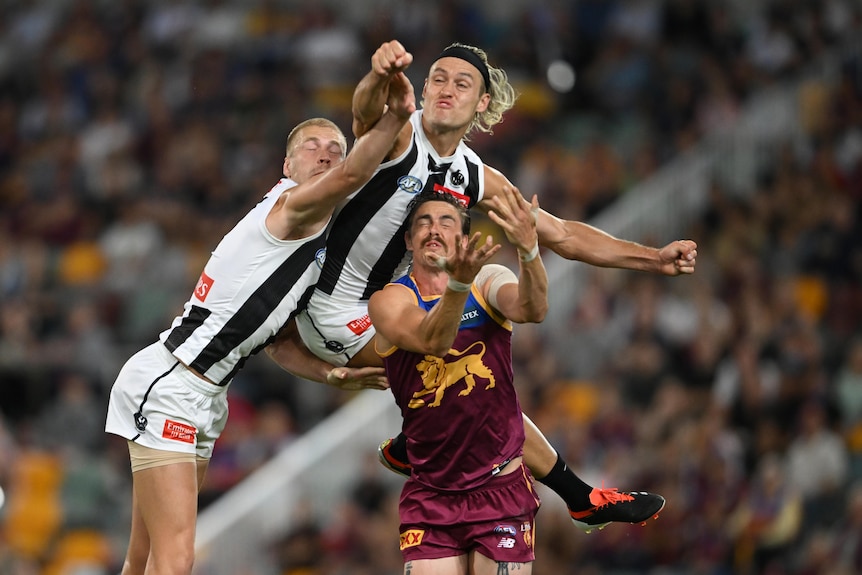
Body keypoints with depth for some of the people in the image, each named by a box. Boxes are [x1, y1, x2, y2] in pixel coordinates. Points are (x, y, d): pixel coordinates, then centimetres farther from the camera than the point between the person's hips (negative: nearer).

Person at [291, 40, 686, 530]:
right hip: (335, 311, -9)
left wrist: (654, 259, 2)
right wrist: (380, 77, -67)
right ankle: (581, 499, -6)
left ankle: (409, 448, 41)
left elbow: (561, 235, 9)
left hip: (379, 303, 9)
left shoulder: (477, 179, 5)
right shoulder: (398, 137, -16)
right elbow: (367, 111, -41)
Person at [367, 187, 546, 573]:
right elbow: (431, 341, -24)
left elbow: (532, 310, -23)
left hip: (501, 488, 0)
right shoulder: (388, 301, -3)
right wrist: (459, 282, -44)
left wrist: (528, 249, -43)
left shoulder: (489, 281, 0)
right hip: (430, 495, 0)